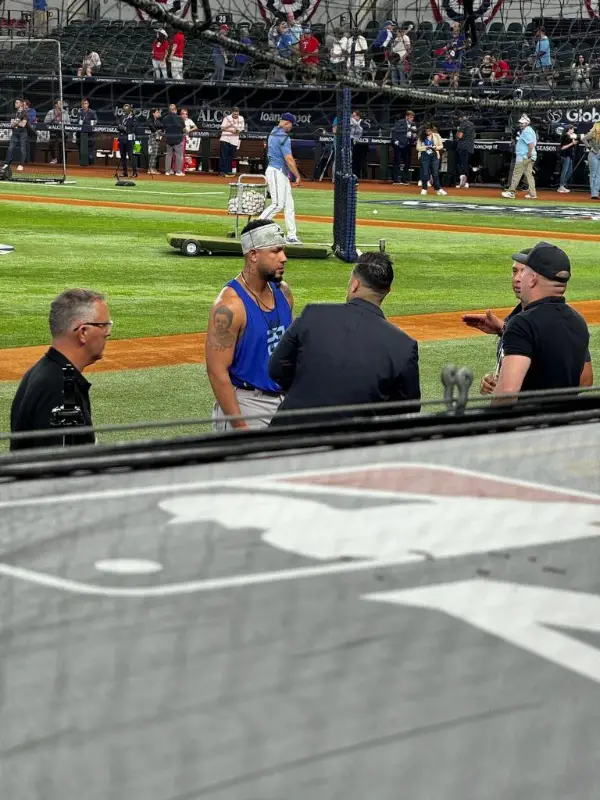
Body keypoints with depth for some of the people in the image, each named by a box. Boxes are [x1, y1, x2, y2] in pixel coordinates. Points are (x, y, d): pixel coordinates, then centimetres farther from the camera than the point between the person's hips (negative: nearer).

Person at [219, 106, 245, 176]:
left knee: (231, 156, 5)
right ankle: (222, 171, -9)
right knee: (224, 155, -9)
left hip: (234, 140, 4)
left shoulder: (241, 119, 8)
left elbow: (242, 129, 14)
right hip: (225, 138, -4)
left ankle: (228, 171, 12)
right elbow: (222, 128, -6)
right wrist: (231, 130, -19)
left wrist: (239, 131, -9)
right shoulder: (227, 118, -3)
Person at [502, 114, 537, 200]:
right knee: (529, 175, 10)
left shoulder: (526, 132, -15)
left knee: (516, 174, -6)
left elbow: (531, 144, -26)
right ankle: (532, 193, 8)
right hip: (527, 157, 10)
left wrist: (529, 155, -22)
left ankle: (511, 192, -3)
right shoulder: (530, 130, 17)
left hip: (524, 157, -10)